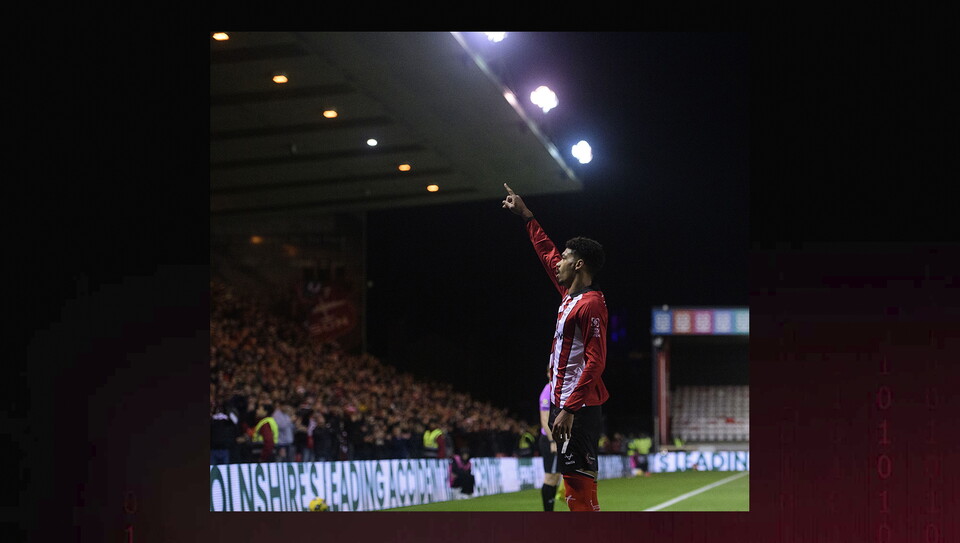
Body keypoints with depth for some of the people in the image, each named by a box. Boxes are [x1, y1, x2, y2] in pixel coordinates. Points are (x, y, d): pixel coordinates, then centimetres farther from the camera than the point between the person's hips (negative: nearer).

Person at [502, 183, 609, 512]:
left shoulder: (591, 304, -12)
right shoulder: (569, 296, 15)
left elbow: (595, 363, -20)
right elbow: (546, 252, 31)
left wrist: (569, 409, -24)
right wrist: (525, 216, 38)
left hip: (579, 410, -10)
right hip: (563, 404, 10)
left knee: (580, 485, -13)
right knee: (574, 486, 8)